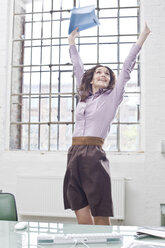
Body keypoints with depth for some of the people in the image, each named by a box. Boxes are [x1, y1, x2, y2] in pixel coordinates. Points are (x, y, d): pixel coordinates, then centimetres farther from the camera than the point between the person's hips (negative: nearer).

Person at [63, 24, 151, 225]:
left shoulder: (112, 97, 8)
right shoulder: (84, 97, 18)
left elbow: (127, 67, 6)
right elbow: (77, 67, 28)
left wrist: (144, 35, 7)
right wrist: (71, 40, 39)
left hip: (94, 156, -4)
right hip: (74, 155, 5)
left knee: (101, 221, -4)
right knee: (82, 220, 6)